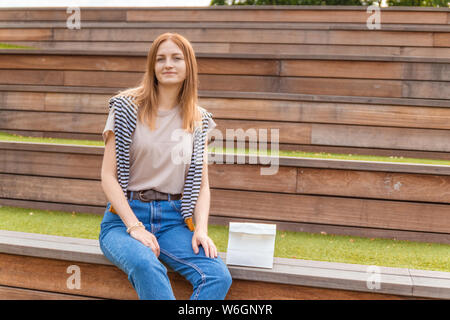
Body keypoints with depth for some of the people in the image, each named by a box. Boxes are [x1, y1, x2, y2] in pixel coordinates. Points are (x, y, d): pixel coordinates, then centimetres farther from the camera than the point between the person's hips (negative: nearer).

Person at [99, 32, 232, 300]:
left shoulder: (199, 121, 10)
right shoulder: (127, 107, 1)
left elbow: (202, 184, 10)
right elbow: (109, 176, -3)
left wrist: (201, 228, -8)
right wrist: (135, 227, -14)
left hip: (174, 220, 3)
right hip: (125, 216, -2)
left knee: (219, 276, -26)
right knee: (146, 265, -37)